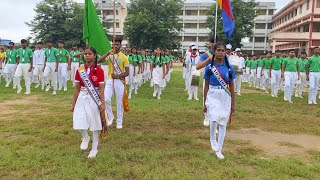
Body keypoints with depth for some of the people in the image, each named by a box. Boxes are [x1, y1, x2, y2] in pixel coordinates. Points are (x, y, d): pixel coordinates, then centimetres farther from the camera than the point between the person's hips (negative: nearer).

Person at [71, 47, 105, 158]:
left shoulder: (99, 70, -7)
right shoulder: (79, 70, 2)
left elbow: (101, 88, -7)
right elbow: (77, 88, 5)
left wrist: (103, 103, -13)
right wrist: (73, 104, 6)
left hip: (94, 99, -2)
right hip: (82, 98, 3)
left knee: (95, 124, 7)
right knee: (78, 123, -8)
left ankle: (94, 148, 25)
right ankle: (86, 137, 27)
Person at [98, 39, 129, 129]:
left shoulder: (124, 57, -2)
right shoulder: (109, 55, 4)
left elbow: (127, 72, -4)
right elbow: (99, 61, -15)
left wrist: (118, 75, -18)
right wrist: (108, 53, -22)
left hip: (120, 81, -1)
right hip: (110, 80, 1)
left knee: (120, 102, 5)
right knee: (106, 99, -12)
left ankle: (119, 122, 19)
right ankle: (110, 117, 13)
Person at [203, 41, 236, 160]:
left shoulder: (229, 68, 0)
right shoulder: (209, 67, -3)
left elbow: (231, 86, 5)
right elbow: (206, 86, 1)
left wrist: (233, 103, 5)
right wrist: (205, 103, 2)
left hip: (225, 98, 2)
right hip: (213, 96, -2)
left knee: (223, 123, 6)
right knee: (214, 119, -23)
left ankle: (219, 150, 19)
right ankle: (212, 139, 10)